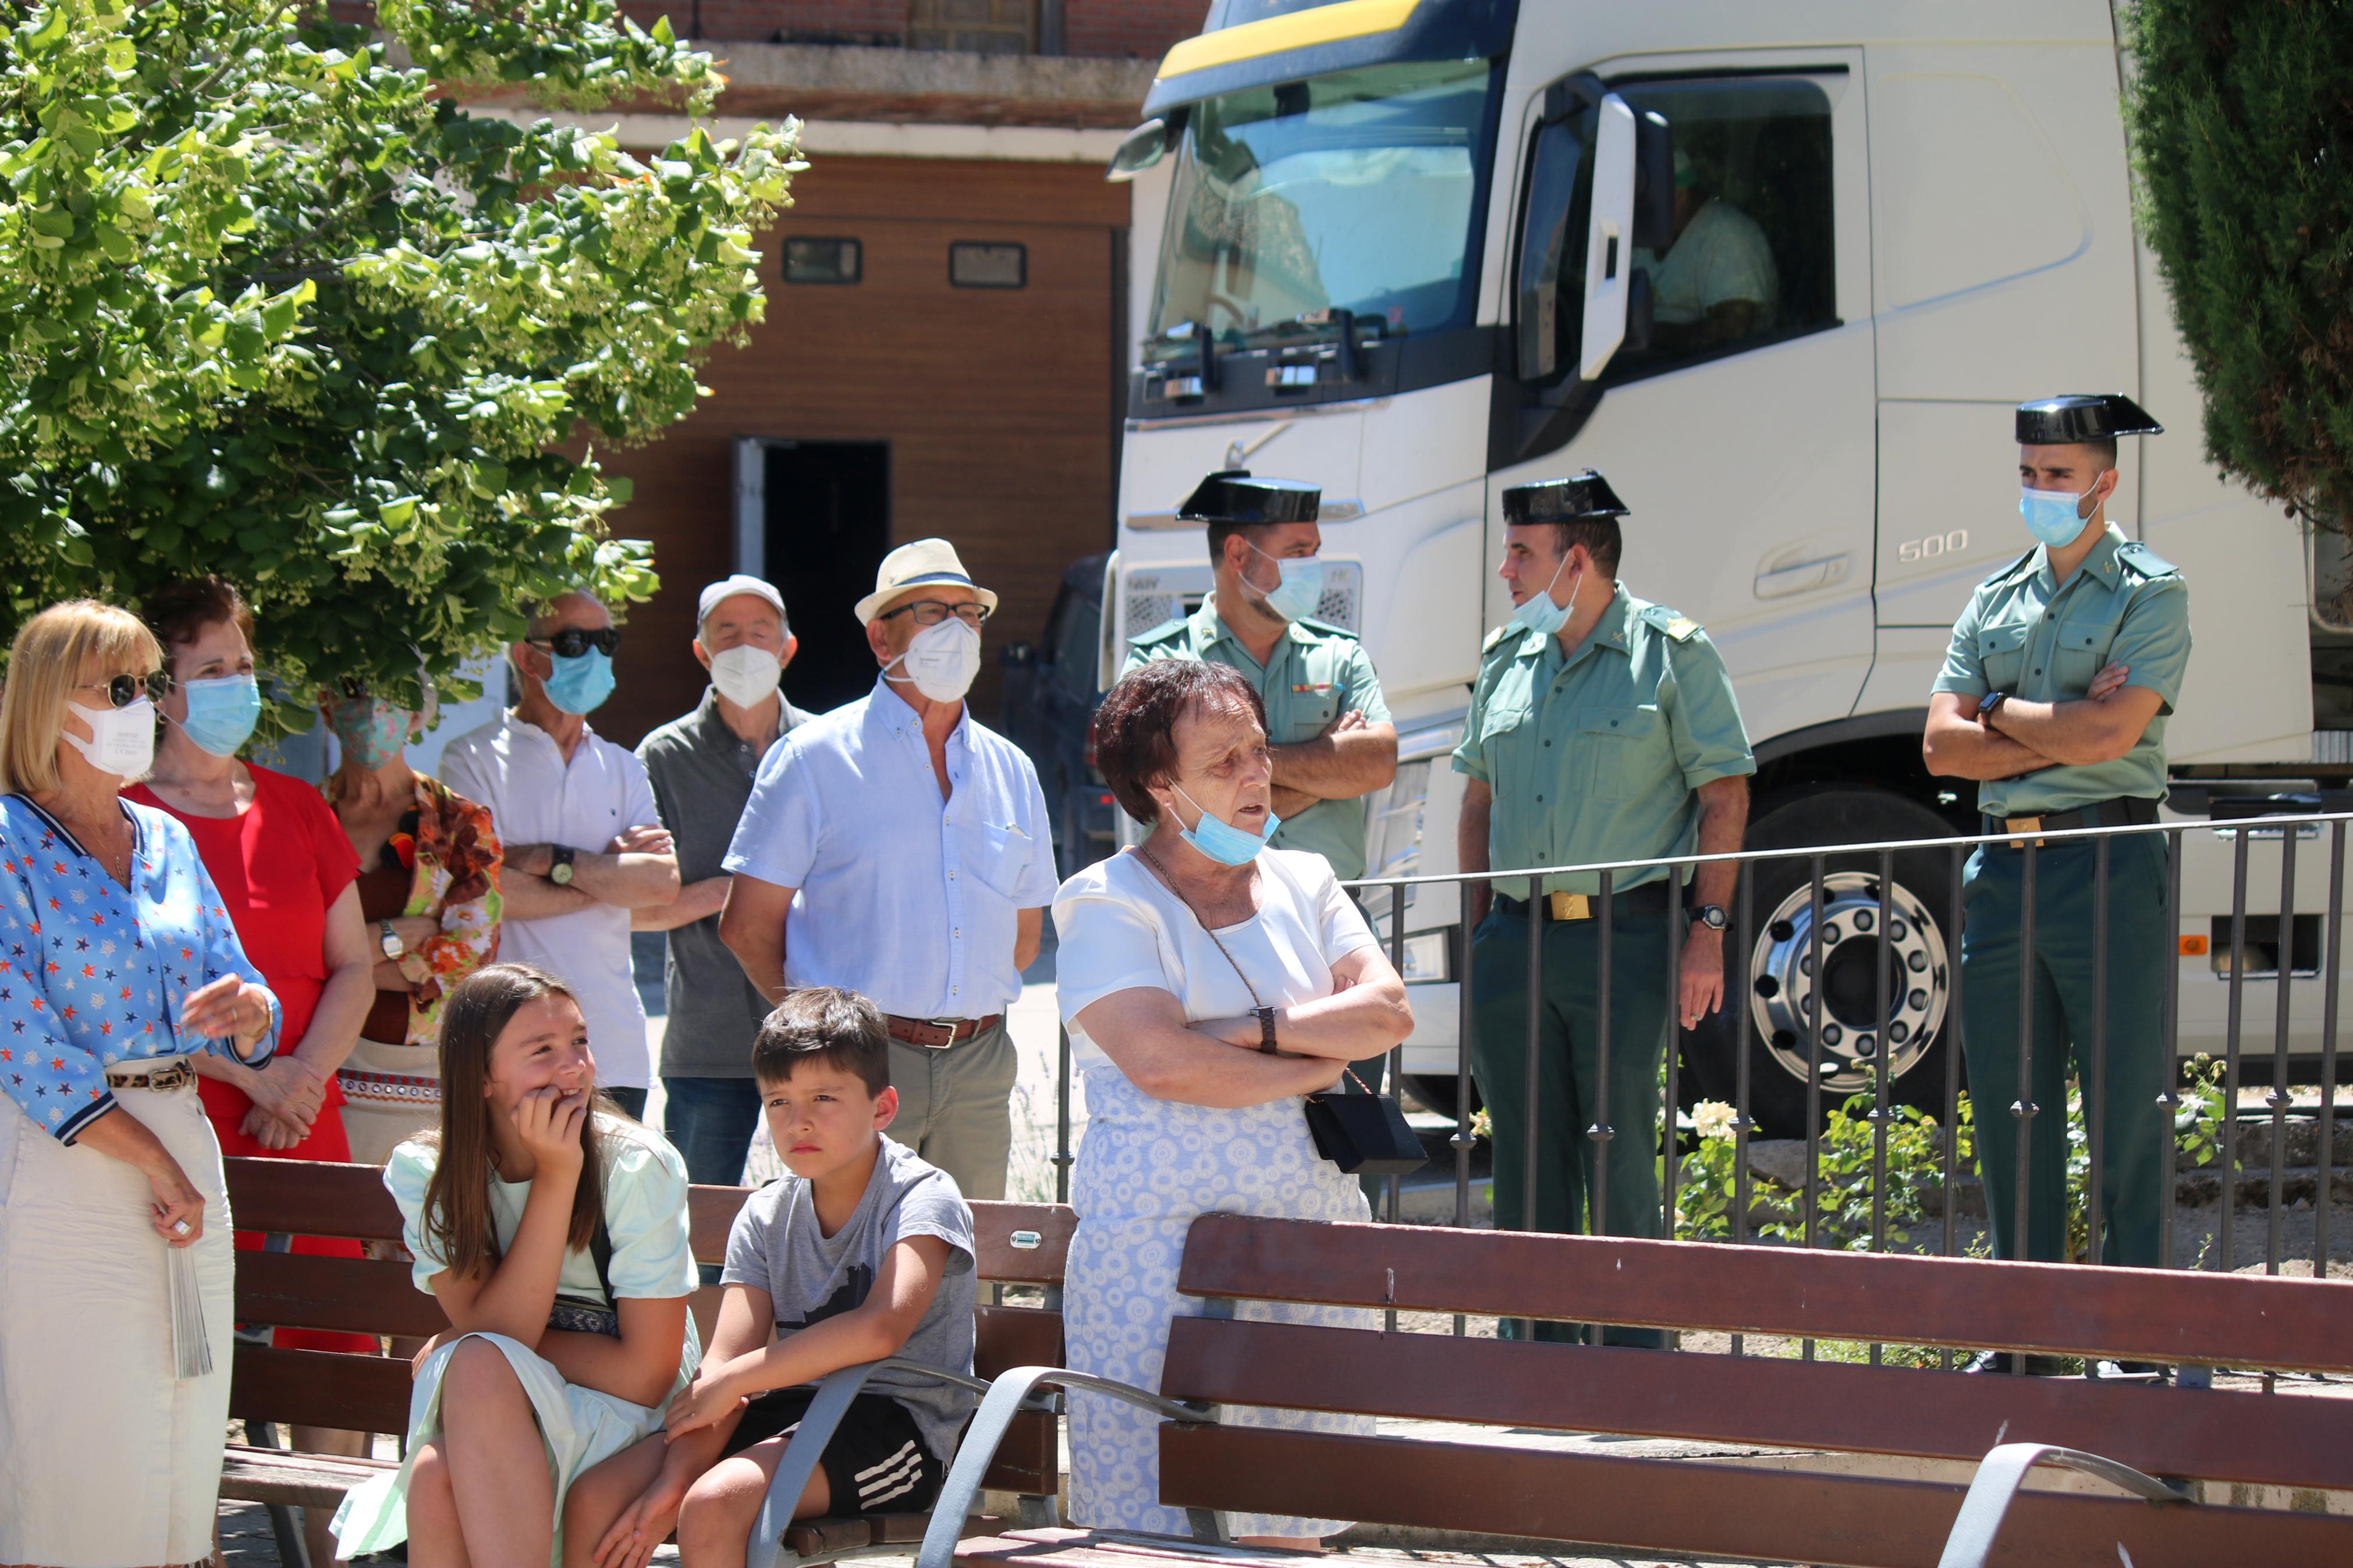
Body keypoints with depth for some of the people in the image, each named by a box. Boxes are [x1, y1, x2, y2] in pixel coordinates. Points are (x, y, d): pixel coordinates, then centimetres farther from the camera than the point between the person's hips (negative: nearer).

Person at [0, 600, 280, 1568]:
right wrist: (155, 1163, -13)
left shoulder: (167, 845, 14)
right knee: (80, 1460, -6)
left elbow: (245, 1015, 15)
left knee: (186, 1440, 7)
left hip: (183, 1140, 7)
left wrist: (246, 1010, -11)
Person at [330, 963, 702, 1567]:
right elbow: (494, 1327, -15)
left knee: (476, 1366, -32)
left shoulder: (638, 1167, -13)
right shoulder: (424, 1173, -4)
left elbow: (648, 1371, -13)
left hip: (630, 1423, -2)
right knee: (436, 1481, -34)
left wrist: (459, 1358, -10)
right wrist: (555, 1180, -21)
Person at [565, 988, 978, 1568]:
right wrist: (671, 1482, -17)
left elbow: (881, 1327, -25)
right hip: (787, 1411, 6)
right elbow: (725, 1364, 1)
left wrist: (730, 1381, -20)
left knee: (714, 1505, -31)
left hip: (893, 1425, -6)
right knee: (594, 1500, -12)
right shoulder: (765, 1217, 11)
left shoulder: (925, 1198, -7)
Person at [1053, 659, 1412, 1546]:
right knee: (1158, 1514, -8)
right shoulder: (1109, 905, -2)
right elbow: (1160, 1062, -16)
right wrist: (1319, 1065, -6)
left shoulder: (1302, 884, 15)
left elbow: (1389, 1012, 2)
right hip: (1159, 1239, -5)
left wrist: (1253, 1028, -10)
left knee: (1288, 1517, 2)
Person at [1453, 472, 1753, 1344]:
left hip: (1625, 937, -5)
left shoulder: (1671, 653, -1)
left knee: (1621, 1160, -4)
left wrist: (1707, 932, -11)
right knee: (1526, 1164, 7)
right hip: (1516, 938, 5)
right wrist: (1478, 929, 13)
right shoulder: (1506, 658, 15)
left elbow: (1725, 794, -3)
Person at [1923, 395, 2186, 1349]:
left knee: (2129, 1109, -5)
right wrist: (2062, 730, -6)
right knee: (2010, 1115, 8)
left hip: (2106, 865, -6)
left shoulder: (2150, 596, -1)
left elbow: (2108, 734, -15)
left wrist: (2000, 713, -1)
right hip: (2004, 868, 6)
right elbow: (1942, 747, 6)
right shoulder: (1993, 602, 16)